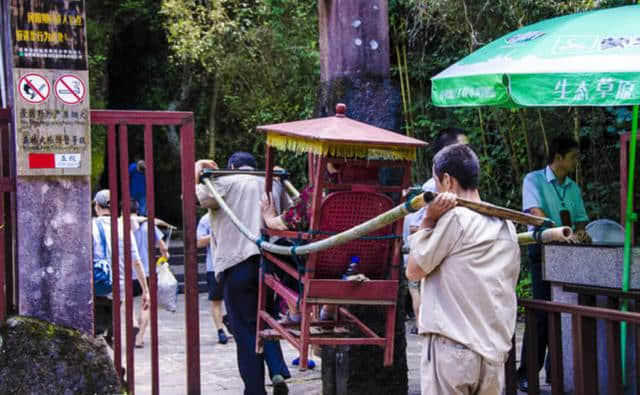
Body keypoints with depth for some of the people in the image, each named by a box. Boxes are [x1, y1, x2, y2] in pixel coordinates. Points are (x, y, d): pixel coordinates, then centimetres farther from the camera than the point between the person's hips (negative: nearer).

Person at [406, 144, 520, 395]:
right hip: (494, 352, 7)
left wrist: (427, 221, -2)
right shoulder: (506, 226, 14)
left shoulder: (455, 217, -8)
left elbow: (413, 271, -3)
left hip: (452, 348, -7)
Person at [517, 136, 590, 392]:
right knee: (542, 311, -11)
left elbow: (581, 218, 16)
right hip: (542, 249, -6)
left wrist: (581, 231, -9)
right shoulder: (534, 180, -4)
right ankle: (527, 373, -6)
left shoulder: (573, 188, 15)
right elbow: (536, 212, -18)